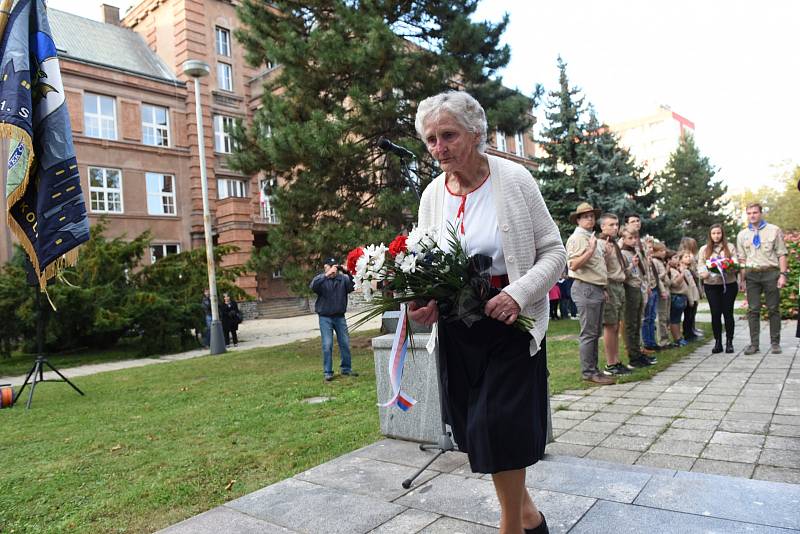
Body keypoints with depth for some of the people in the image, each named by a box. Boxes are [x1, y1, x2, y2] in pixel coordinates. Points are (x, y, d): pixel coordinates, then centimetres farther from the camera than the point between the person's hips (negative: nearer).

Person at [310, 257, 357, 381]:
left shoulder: (342, 278, -1)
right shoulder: (321, 279, -5)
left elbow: (354, 286, -13)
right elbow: (313, 286, -26)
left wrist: (348, 273, -25)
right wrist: (327, 274, -35)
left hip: (340, 316, 3)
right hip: (325, 317, -3)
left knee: (345, 343, 8)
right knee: (327, 345, -3)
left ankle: (346, 368, 21)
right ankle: (327, 372, 6)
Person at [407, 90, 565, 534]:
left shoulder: (513, 179, -9)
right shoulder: (433, 194, 2)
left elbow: (553, 252, -6)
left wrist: (518, 293, -22)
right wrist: (421, 303, -11)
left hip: (510, 320, -4)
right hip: (456, 327, 5)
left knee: (498, 424, -5)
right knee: (476, 426, 10)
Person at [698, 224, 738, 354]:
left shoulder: (729, 247, 7)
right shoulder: (704, 249, 8)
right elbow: (700, 265, 3)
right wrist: (703, 273, -18)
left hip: (728, 284, 0)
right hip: (711, 285, 0)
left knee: (728, 313, 2)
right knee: (715, 313, 1)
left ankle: (729, 342, 12)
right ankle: (717, 342, 9)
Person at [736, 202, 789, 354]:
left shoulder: (774, 230, 4)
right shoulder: (742, 235, 11)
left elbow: (782, 254, 1)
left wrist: (783, 274, -8)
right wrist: (742, 279, 6)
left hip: (770, 273, -2)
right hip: (751, 275, 2)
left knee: (773, 309, 4)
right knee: (753, 310, 2)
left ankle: (775, 343, 13)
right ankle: (754, 344, 7)